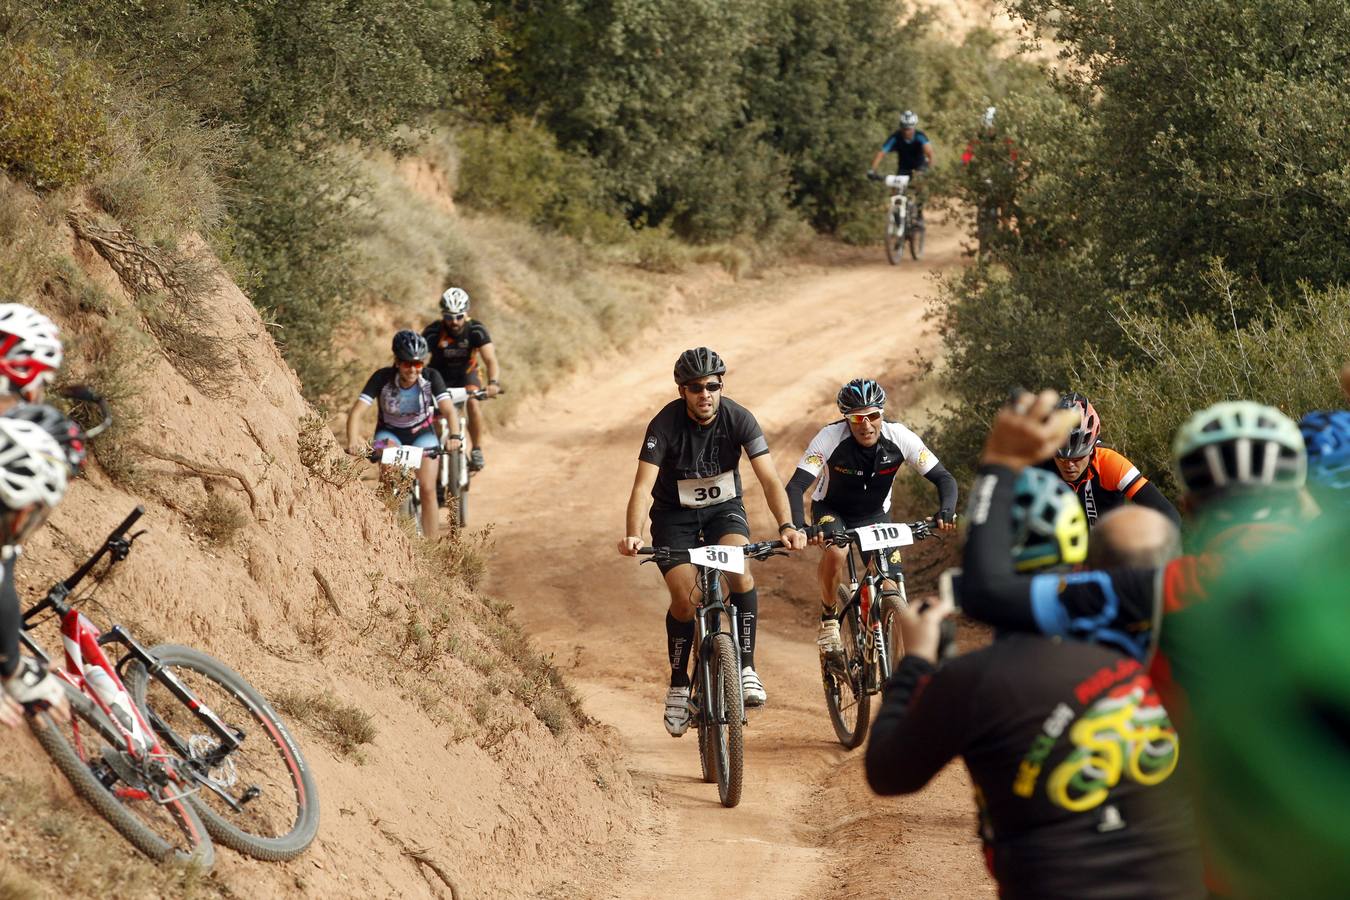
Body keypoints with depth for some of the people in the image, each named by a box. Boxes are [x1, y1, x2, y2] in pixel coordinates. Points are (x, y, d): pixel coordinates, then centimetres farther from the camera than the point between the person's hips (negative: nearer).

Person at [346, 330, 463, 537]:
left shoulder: (431, 377, -24)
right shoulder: (382, 378, -26)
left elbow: (449, 410, -33)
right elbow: (357, 412, -34)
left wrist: (454, 436, -53)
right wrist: (353, 441, -52)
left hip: (421, 432, 1)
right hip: (390, 432, -1)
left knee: (427, 489, -14)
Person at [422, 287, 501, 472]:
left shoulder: (476, 330, -25)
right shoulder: (433, 332, -26)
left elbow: (490, 360, -34)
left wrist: (494, 382, -53)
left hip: (467, 374, 0)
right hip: (440, 377, 1)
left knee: (474, 402, -28)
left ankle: (476, 450, -14)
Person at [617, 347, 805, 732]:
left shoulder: (738, 418, -20)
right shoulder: (666, 424, -24)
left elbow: (769, 478, -26)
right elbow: (643, 487, -32)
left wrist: (786, 526, -43)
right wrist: (632, 536, -49)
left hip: (724, 507, 1)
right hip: (674, 514, -1)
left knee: (741, 570, -29)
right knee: (685, 598, -18)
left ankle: (746, 668, -18)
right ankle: (678, 685, 5)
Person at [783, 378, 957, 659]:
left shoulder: (899, 438, -24)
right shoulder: (829, 438, -30)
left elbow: (943, 478, -20)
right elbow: (795, 487, -35)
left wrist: (946, 510, -41)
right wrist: (798, 527, -53)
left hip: (875, 515, 2)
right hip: (832, 509, -2)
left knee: (889, 592, -13)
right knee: (835, 552, -33)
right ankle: (828, 617, -6)